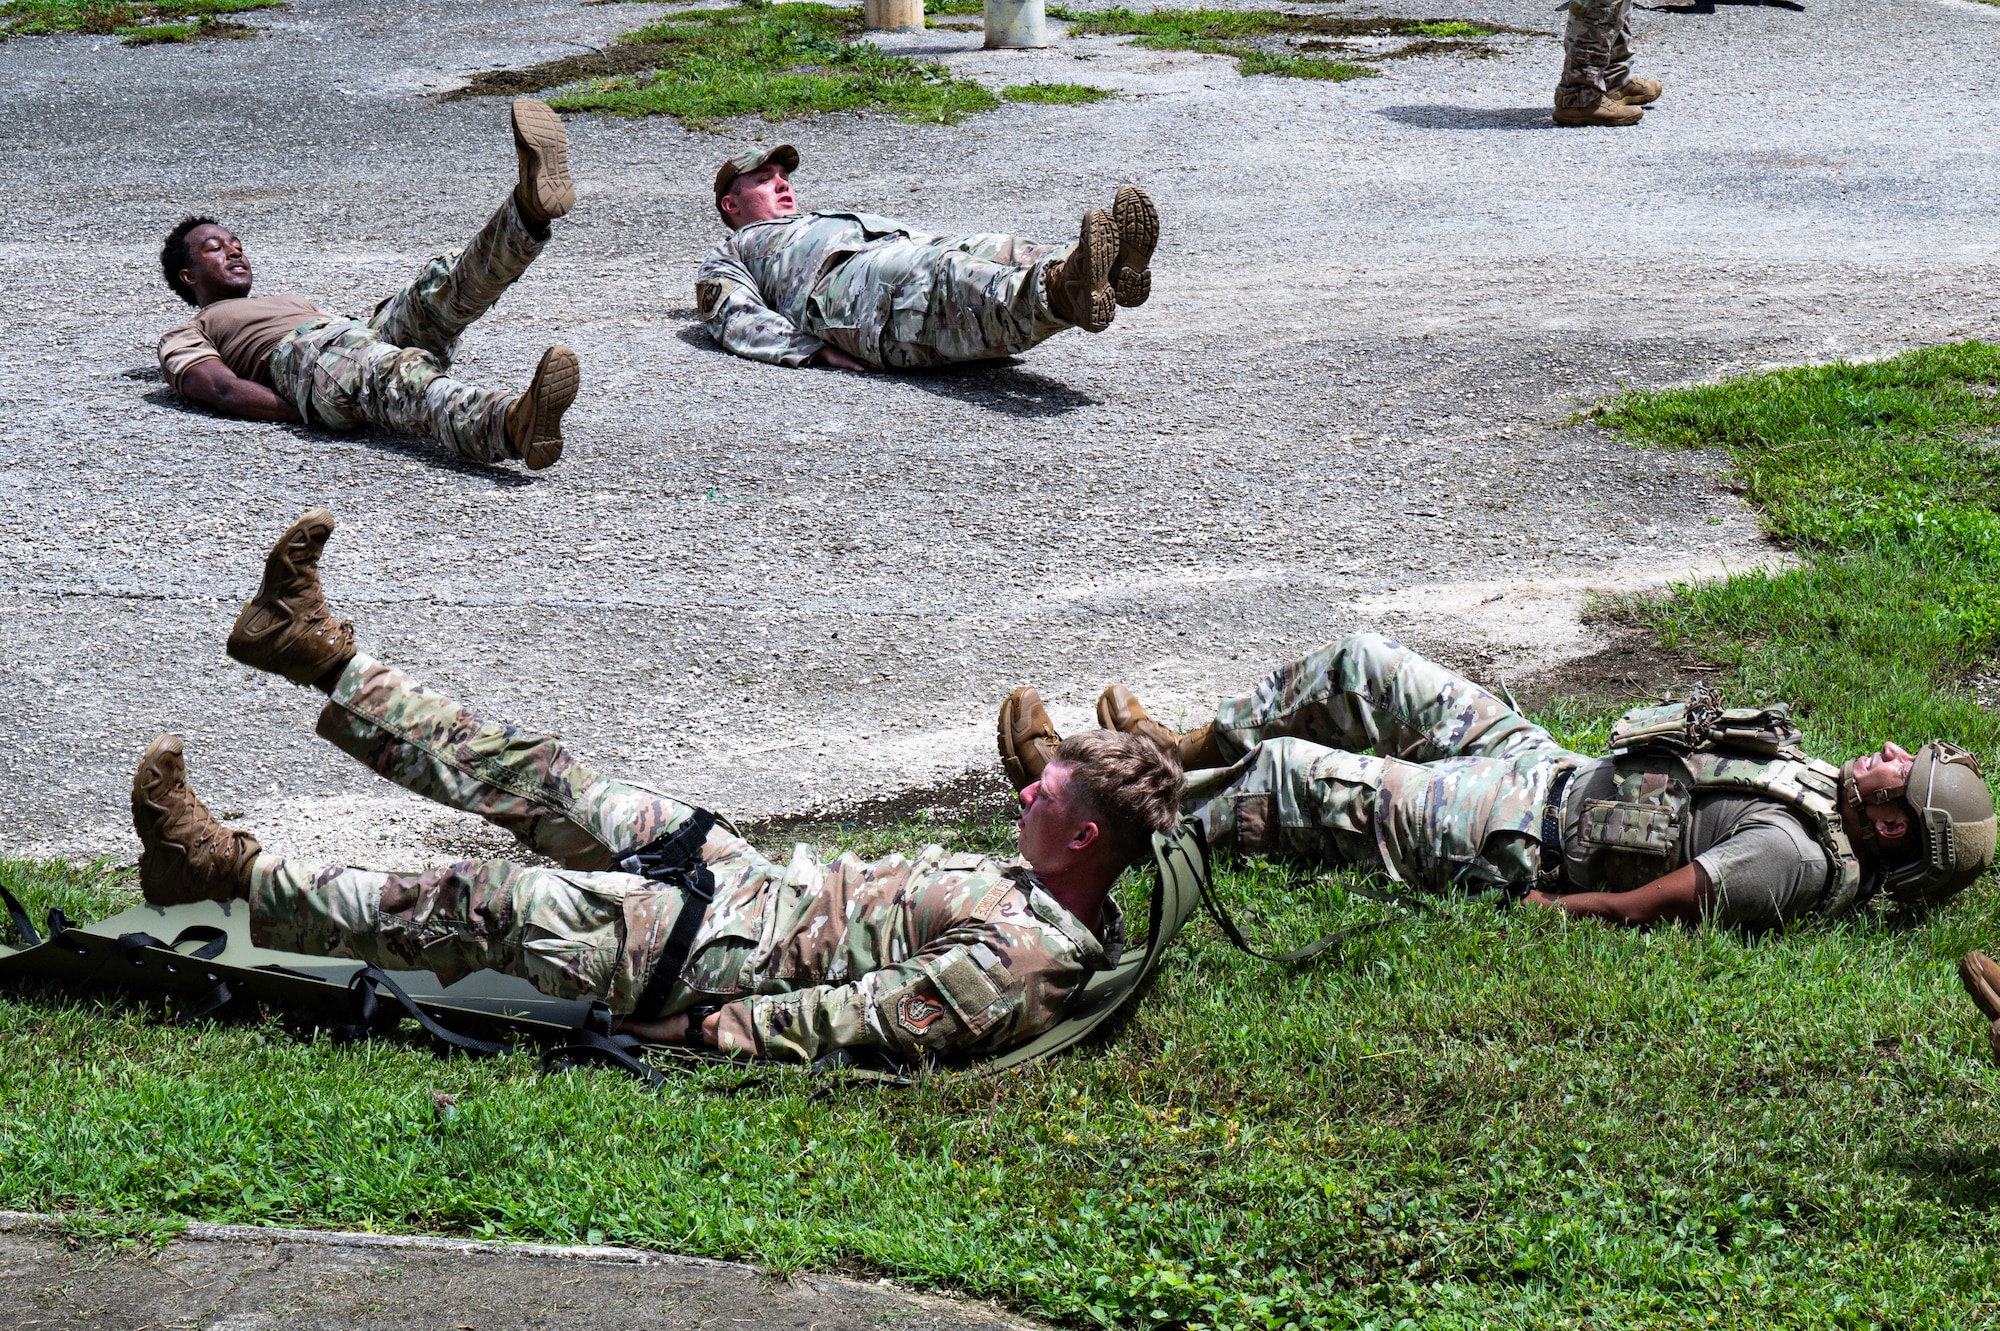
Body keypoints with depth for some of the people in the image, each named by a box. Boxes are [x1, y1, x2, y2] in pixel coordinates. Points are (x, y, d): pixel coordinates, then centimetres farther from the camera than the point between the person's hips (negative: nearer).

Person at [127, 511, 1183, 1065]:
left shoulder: (1025, 958, -26)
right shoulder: (1041, 900, 4)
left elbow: (876, 1018, -27)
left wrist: (703, 1030, -24)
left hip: (728, 952, -9)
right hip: (771, 888, 9)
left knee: (484, 903, -9)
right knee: (539, 781, 10)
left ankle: (230, 874, 1)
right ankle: (321, 657, 19)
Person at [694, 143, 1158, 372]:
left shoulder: (831, 221, 49)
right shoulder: (727, 256, 33)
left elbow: (918, 247, 34)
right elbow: (739, 321, 9)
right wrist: (815, 348, -11)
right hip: (842, 282, -6)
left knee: (998, 252, -28)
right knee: (947, 273, -37)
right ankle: (1065, 289, -68)